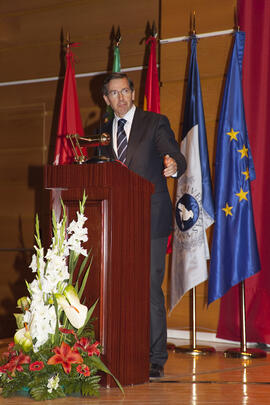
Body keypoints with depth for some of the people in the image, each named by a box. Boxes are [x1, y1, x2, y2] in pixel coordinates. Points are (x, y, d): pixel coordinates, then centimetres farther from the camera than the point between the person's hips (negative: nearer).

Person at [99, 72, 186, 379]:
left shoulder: (155, 123, 2)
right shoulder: (105, 131, 16)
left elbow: (175, 156, -11)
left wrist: (174, 165, -34)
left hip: (151, 218, -5)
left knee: (150, 288, -7)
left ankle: (156, 359, 0)